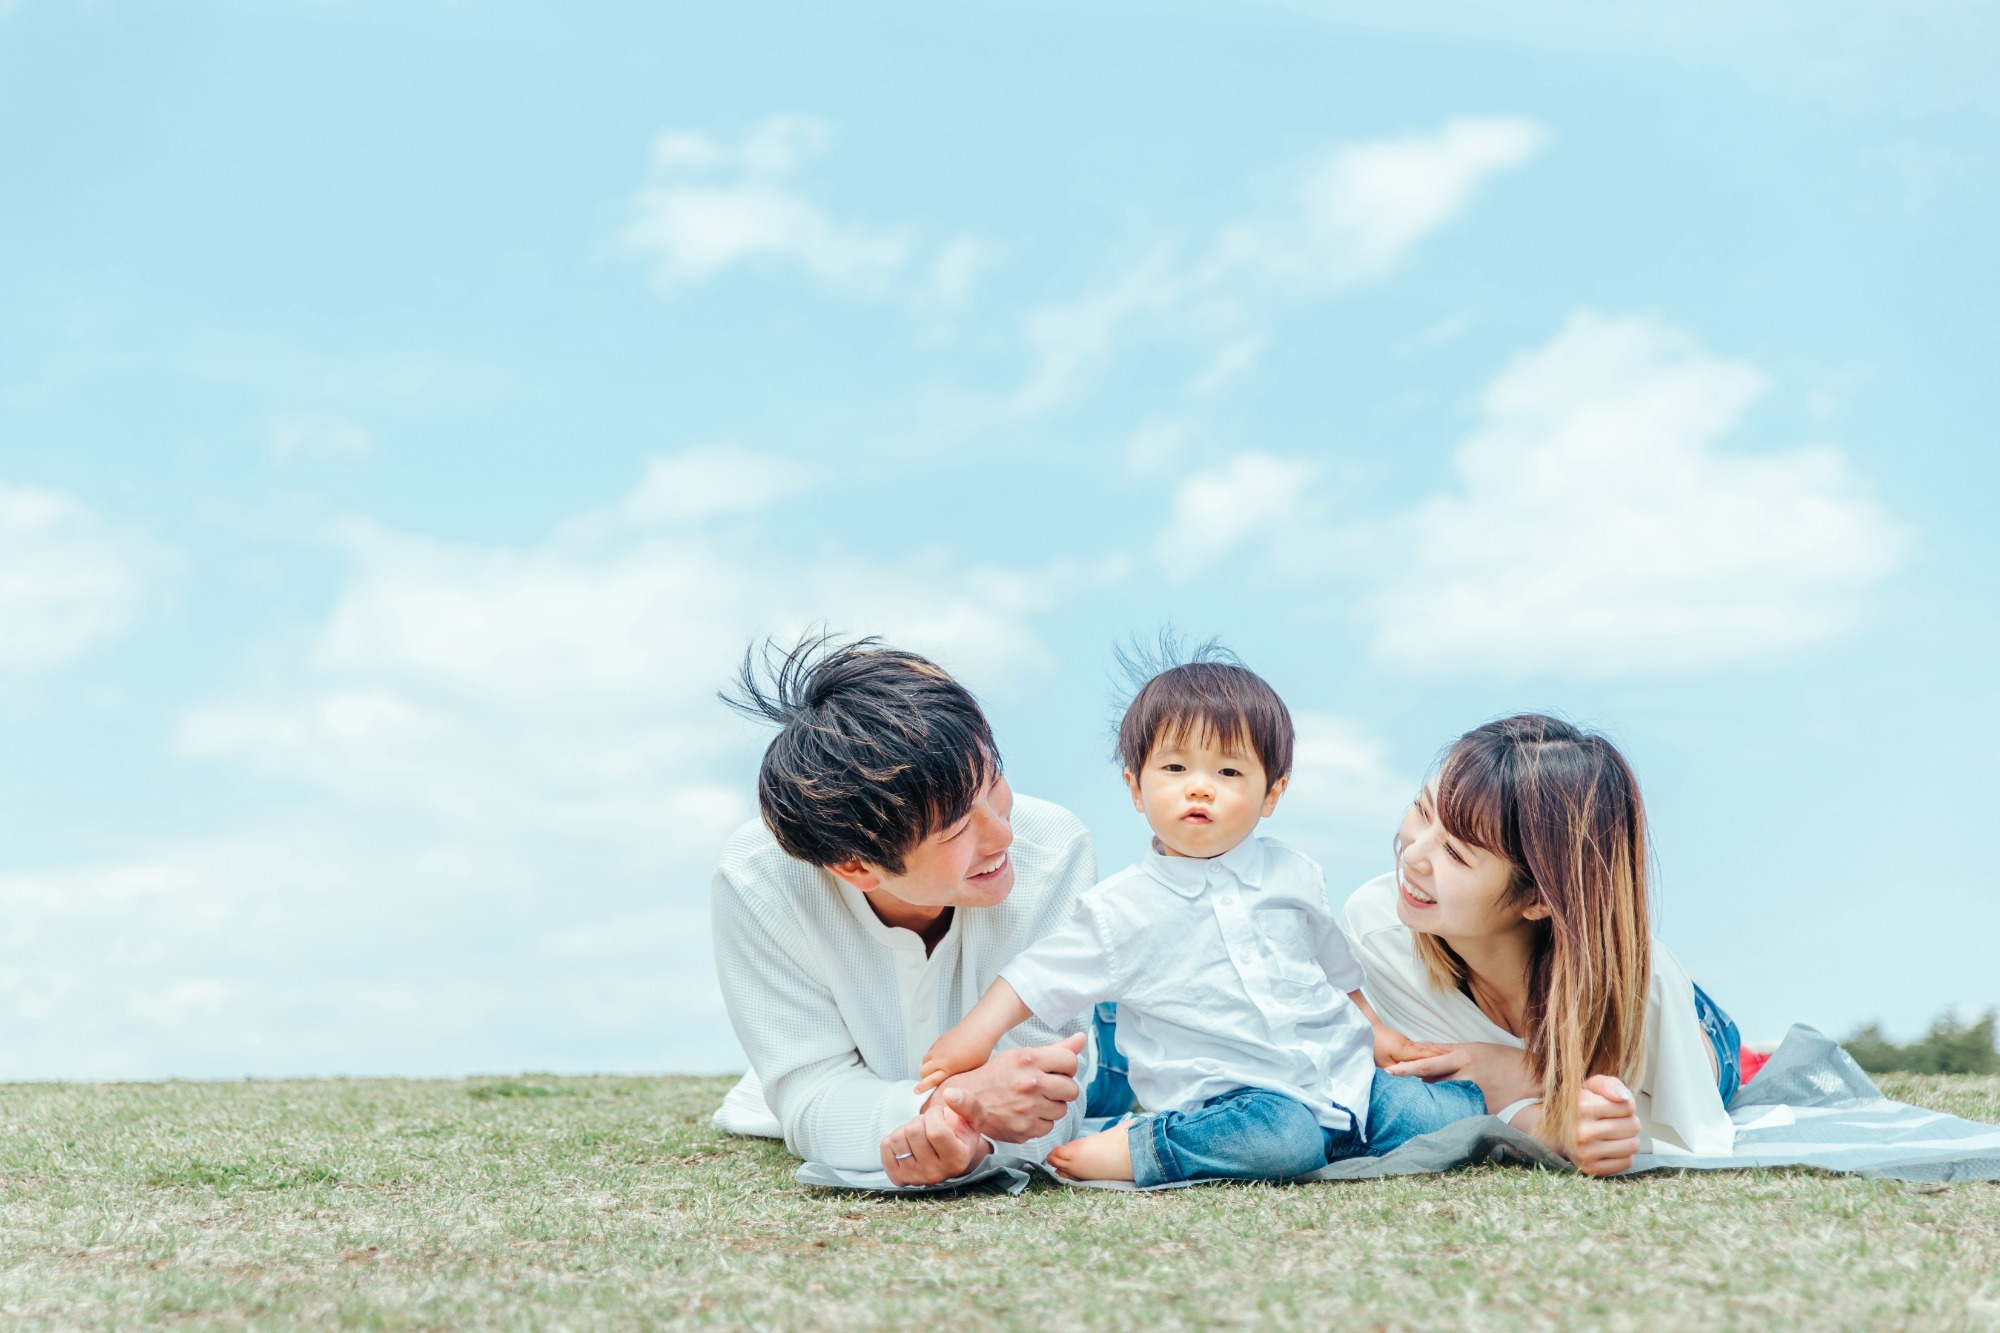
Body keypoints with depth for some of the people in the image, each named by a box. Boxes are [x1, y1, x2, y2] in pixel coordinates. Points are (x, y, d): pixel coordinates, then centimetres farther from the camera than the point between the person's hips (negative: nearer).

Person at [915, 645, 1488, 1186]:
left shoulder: (1292, 876, 11)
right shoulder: (1124, 907, -1)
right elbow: (1040, 976, 1)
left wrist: (1377, 1034, 24)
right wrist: (976, 1033, -11)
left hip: (1341, 1075, 5)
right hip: (1231, 1099, -4)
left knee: (1458, 1109, -12)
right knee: (1282, 1136, -37)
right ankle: (1132, 1148, -20)